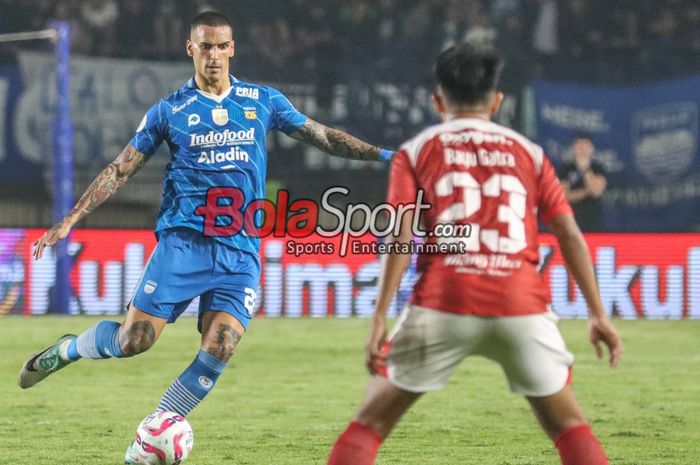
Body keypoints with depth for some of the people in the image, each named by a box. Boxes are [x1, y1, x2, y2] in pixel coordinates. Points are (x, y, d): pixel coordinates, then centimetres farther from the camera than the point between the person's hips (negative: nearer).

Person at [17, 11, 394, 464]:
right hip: (183, 240, -2)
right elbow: (120, 171, 7)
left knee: (218, 352, -13)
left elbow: (323, 136, 16)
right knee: (132, 341, -11)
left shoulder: (264, 102, 10)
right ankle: (67, 349, 21)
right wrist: (69, 221, 2)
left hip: (241, 252, 2)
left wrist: (381, 153, 6)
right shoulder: (170, 111, 5)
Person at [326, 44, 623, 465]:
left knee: (373, 420, 9)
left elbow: (399, 239, -1)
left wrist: (380, 318, -4)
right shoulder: (529, 152, 17)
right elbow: (571, 236, 10)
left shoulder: (416, 152, 12)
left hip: (443, 304, -1)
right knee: (567, 423, 14)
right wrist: (599, 314, 12)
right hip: (521, 304, 1)